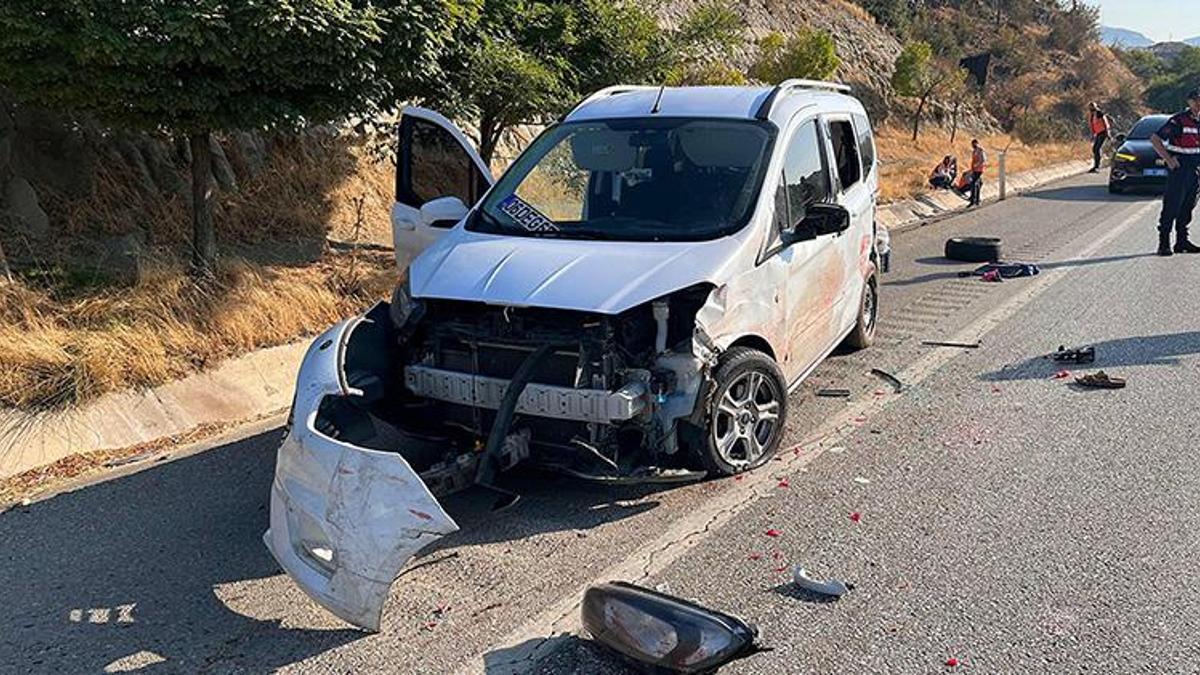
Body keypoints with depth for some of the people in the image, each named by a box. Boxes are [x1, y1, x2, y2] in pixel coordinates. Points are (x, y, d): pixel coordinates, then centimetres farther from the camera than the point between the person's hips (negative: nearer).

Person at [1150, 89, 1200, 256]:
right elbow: (1154, 139, -16)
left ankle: (1182, 242, 18)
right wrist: (1168, 159, -18)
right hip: (1179, 167, -7)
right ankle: (1164, 243, -4)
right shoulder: (1179, 120, -12)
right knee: (1172, 206, -8)